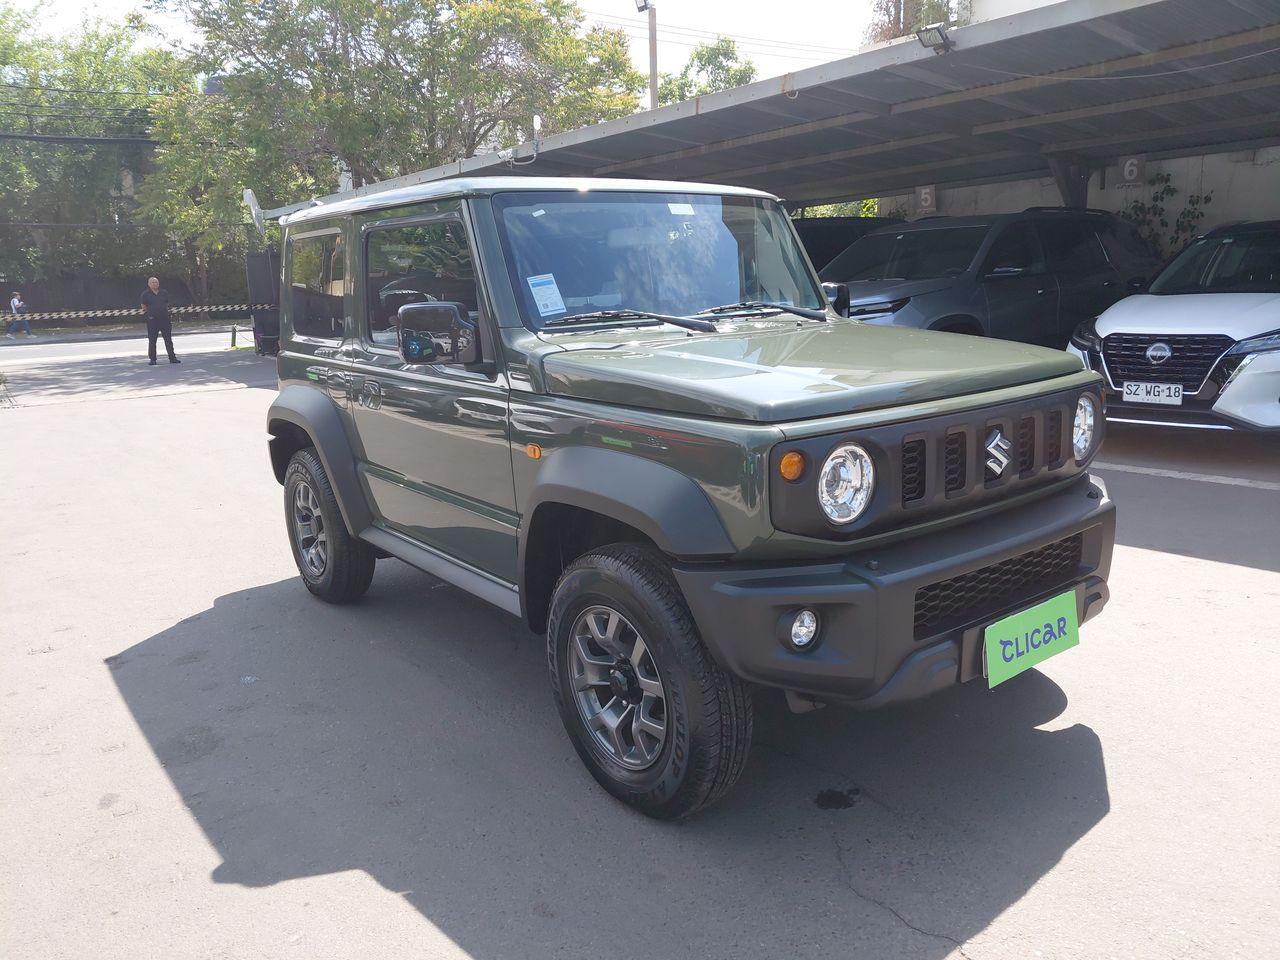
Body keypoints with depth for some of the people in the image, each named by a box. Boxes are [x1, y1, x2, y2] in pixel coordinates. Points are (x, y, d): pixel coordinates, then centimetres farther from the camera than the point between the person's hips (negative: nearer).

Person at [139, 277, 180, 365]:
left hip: (165, 319, 2)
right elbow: (144, 306, 6)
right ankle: (152, 359, 10)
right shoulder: (145, 294, 1)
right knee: (152, 341, 2)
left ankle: (172, 358, 9)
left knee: (168, 340, 4)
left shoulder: (164, 292, 9)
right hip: (152, 320, -2)